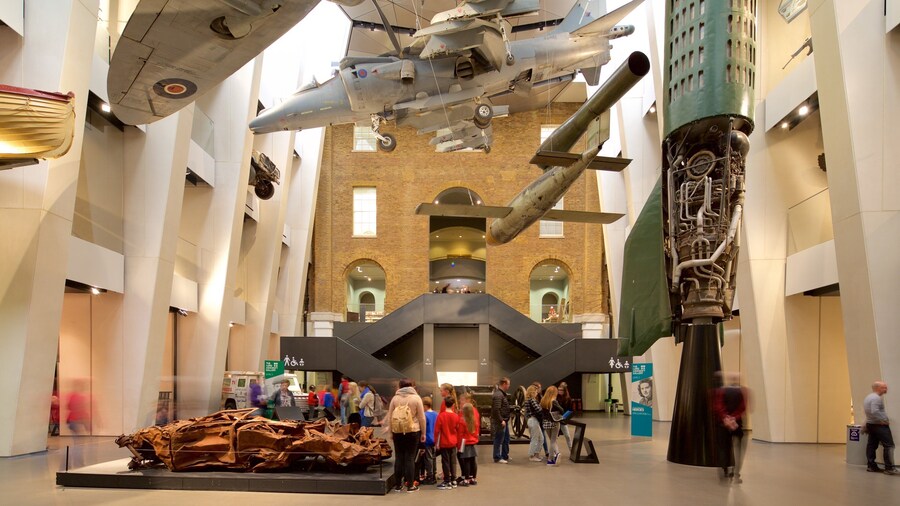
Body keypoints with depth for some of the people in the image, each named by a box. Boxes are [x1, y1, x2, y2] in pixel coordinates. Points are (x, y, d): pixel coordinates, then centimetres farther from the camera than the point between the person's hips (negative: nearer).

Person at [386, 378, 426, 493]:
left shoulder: (395, 398, 3)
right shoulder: (416, 398, -2)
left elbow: (389, 417, 5)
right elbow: (421, 417, -1)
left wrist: (390, 432, 13)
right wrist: (423, 433, 7)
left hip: (397, 431, 2)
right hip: (413, 431, -2)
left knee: (399, 457, 9)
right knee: (410, 458, 3)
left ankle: (398, 485, 14)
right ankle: (410, 485, 7)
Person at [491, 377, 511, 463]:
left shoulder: (502, 394, 15)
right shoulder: (498, 395, -20)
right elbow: (496, 410, -25)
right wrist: (501, 420, -24)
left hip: (504, 420, 11)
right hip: (499, 421, -11)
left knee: (506, 439, 18)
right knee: (499, 440, -2)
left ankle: (505, 456, 29)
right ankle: (497, 458, 6)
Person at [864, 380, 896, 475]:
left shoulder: (868, 397, 15)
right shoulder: (876, 398, -17)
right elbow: (874, 411, -28)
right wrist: (884, 420, -20)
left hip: (870, 424, 10)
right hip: (879, 425, -10)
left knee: (872, 445, 9)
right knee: (889, 445, -7)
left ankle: (871, 466, 10)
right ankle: (889, 468, -10)